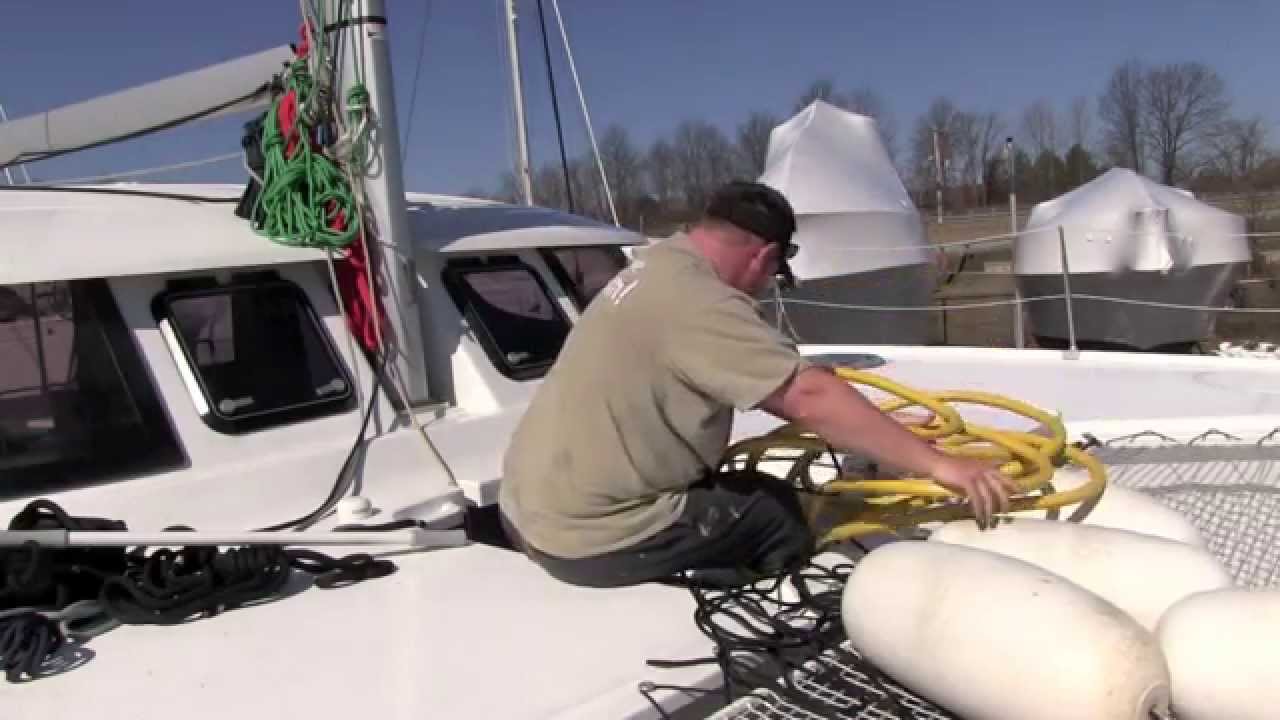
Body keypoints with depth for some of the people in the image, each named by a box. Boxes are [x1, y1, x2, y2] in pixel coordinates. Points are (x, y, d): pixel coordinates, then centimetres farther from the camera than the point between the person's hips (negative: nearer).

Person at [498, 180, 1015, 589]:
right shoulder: (697, 303, -22)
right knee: (775, 512, 3)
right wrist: (937, 464, -21)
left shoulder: (655, 266, 9)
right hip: (591, 538, -9)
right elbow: (808, 398, -26)